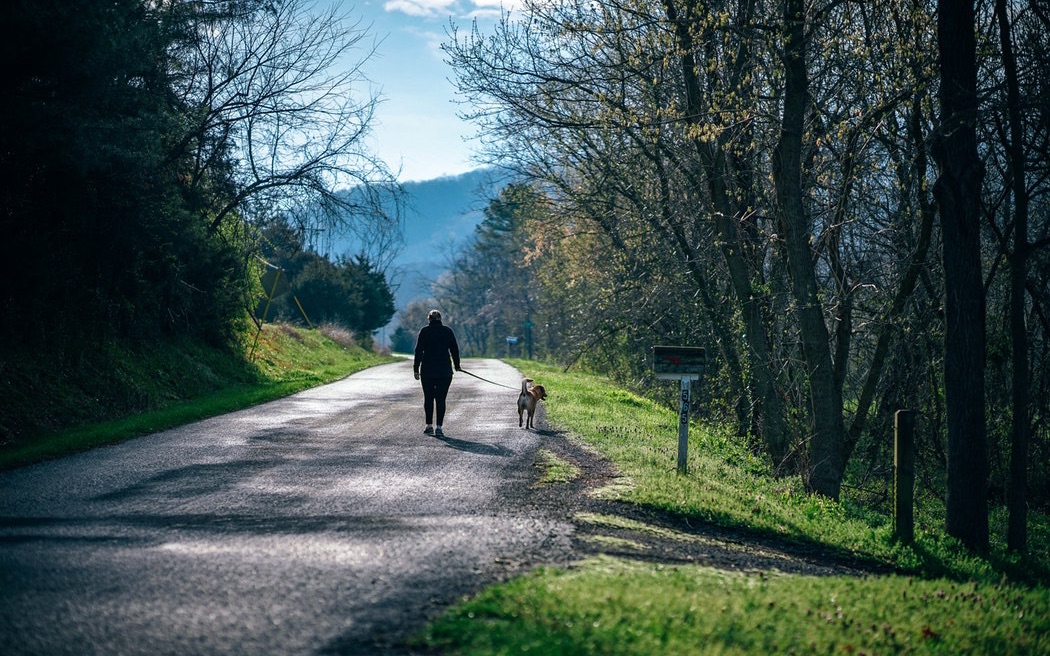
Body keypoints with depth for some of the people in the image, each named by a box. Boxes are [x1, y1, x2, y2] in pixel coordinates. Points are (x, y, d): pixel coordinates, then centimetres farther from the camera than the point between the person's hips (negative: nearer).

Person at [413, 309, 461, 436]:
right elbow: (455, 350, 7)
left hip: (427, 370, 0)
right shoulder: (448, 331, 3)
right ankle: (438, 427, -3)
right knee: (441, 399, 3)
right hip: (445, 372, 0)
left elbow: (418, 351, -5)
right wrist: (457, 366, 19)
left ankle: (429, 426, 13)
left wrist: (416, 369, -4)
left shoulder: (424, 331, -1)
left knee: (428, 398, 13)